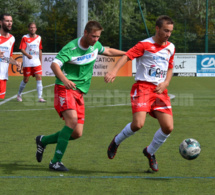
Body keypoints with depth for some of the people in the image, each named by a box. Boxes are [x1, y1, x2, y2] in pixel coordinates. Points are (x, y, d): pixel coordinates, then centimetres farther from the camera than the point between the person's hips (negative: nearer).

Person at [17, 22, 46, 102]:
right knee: (26, 80, 5)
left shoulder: (39, 38, 9)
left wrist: (41, 61, 18)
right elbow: (22, 49, -13)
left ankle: (40, 97, -11)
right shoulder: (25, 38, -4)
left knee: (39, 78, -10)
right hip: (27, 63, -3)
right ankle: (19, 95, 27)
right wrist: (28, 55, -32)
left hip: (37, 62, 3)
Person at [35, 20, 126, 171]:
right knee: (72, 119, -30)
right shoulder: (71, 48, -16)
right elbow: (55, 64, -29)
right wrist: (64, 79, -47)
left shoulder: (95, 45, 7)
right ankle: (56, 161, -23)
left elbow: (108, 51, 29)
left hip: (80, 93, 7)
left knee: (77, 133, 0)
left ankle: (43, 141, 25)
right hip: (65, 89, -7)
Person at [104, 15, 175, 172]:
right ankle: (117, 141, 10)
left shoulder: (170, 48, 14)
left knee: (168, 127, -6)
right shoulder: (145, 45, -5)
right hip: (143, 87, -6)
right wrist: (114, 71, -34)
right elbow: (127, 56, -16)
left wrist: (165, 83, 6)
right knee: (138, 124, -22)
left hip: (160, 90, 6)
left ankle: (150, 152, 20)